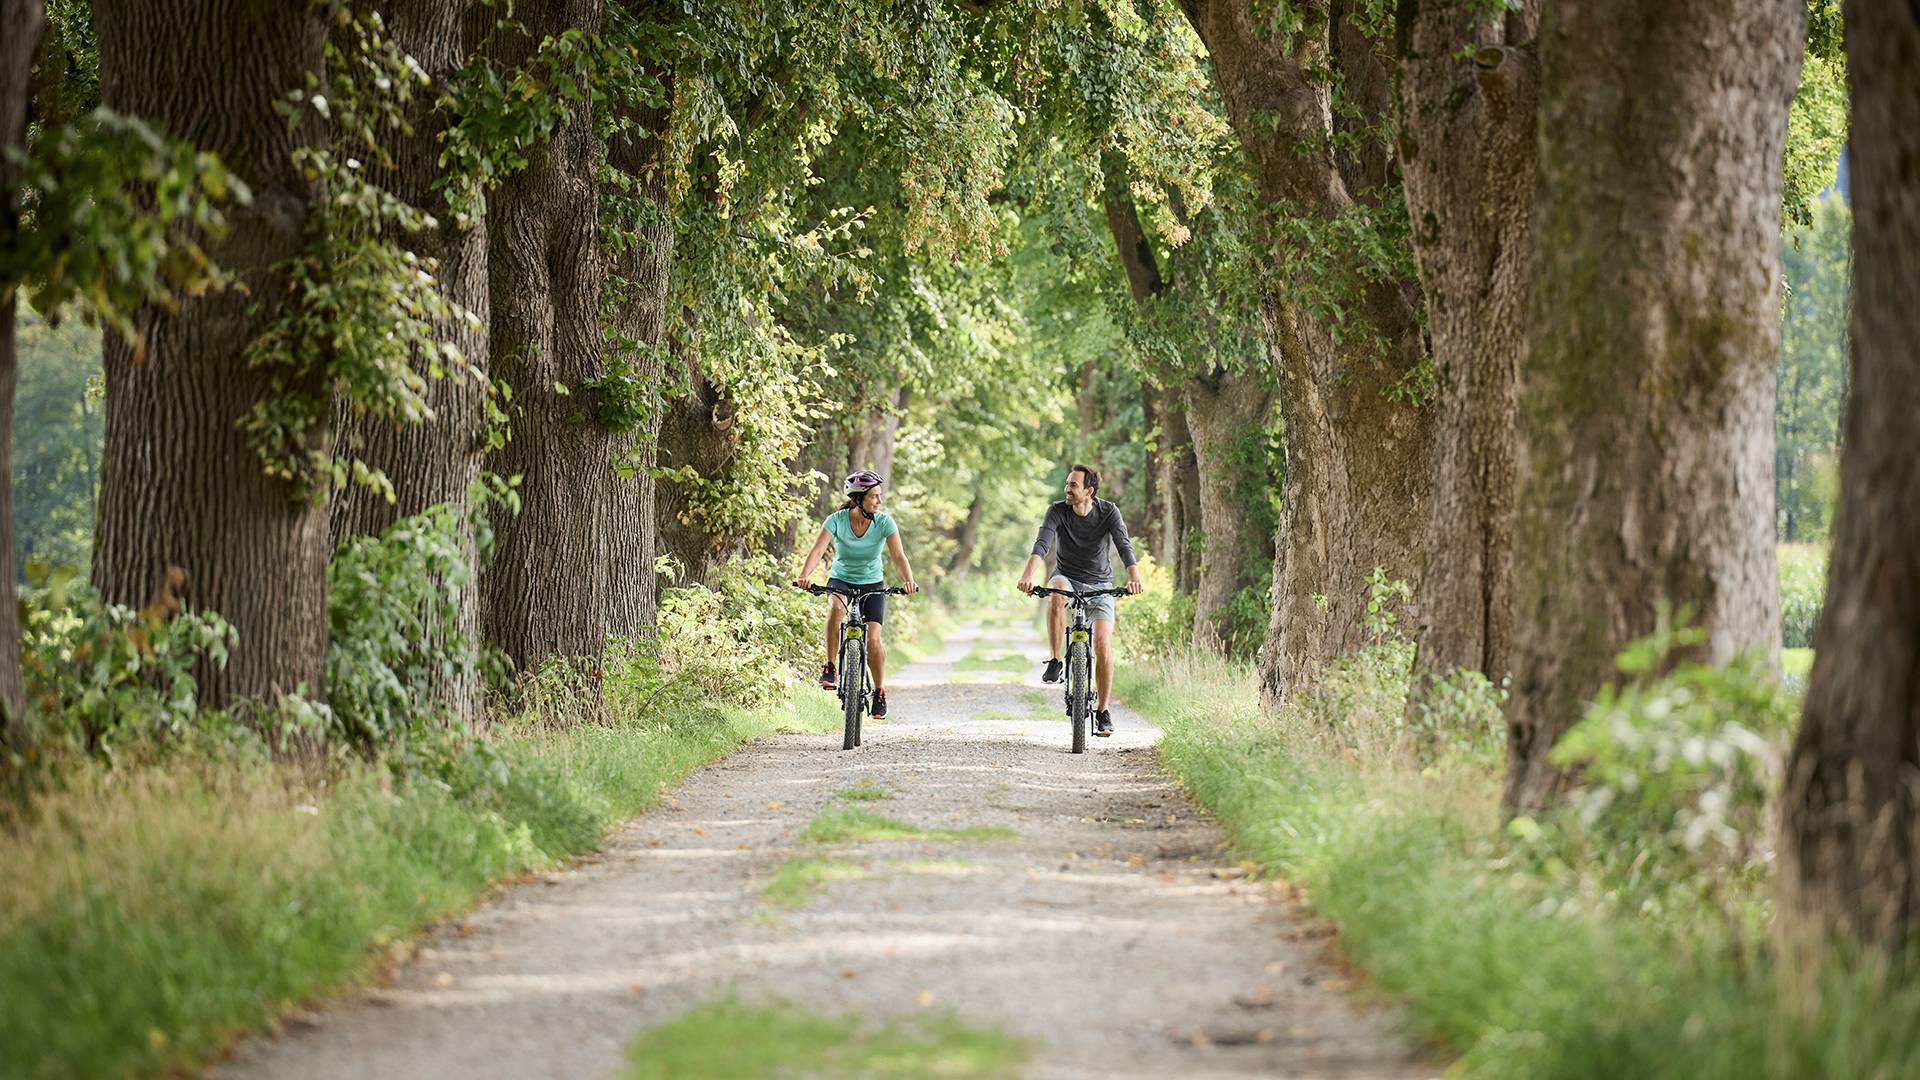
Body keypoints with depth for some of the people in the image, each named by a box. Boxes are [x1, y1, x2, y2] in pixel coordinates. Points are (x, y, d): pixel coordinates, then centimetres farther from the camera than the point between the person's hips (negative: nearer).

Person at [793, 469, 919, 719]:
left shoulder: (884, 522, -15)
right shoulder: (836, 520, -18)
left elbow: (898, 555, -25)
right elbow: (818, 550, -29)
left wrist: (907, 580, -45)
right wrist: (804, 576, -48)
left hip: (872, 585, 1)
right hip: (840, 580, -1)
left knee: (872, 639, -14)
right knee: (836, 608, -35)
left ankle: (880, 691, 8)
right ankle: (830, 668, -24)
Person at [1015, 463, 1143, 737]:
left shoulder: (1109, 512, -14)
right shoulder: (1057, 511, -14)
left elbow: (1124, 545, -27)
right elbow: (1041, 544, -28)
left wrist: (1134, 577, -46)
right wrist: (1028, 575, -47)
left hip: (1100, 585, 0)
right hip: (1068, 578, 0)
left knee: (1103, 645, -14)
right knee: (1057, 593, -38)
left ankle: (1103, 712, 0)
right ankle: (1054, 661, -27)